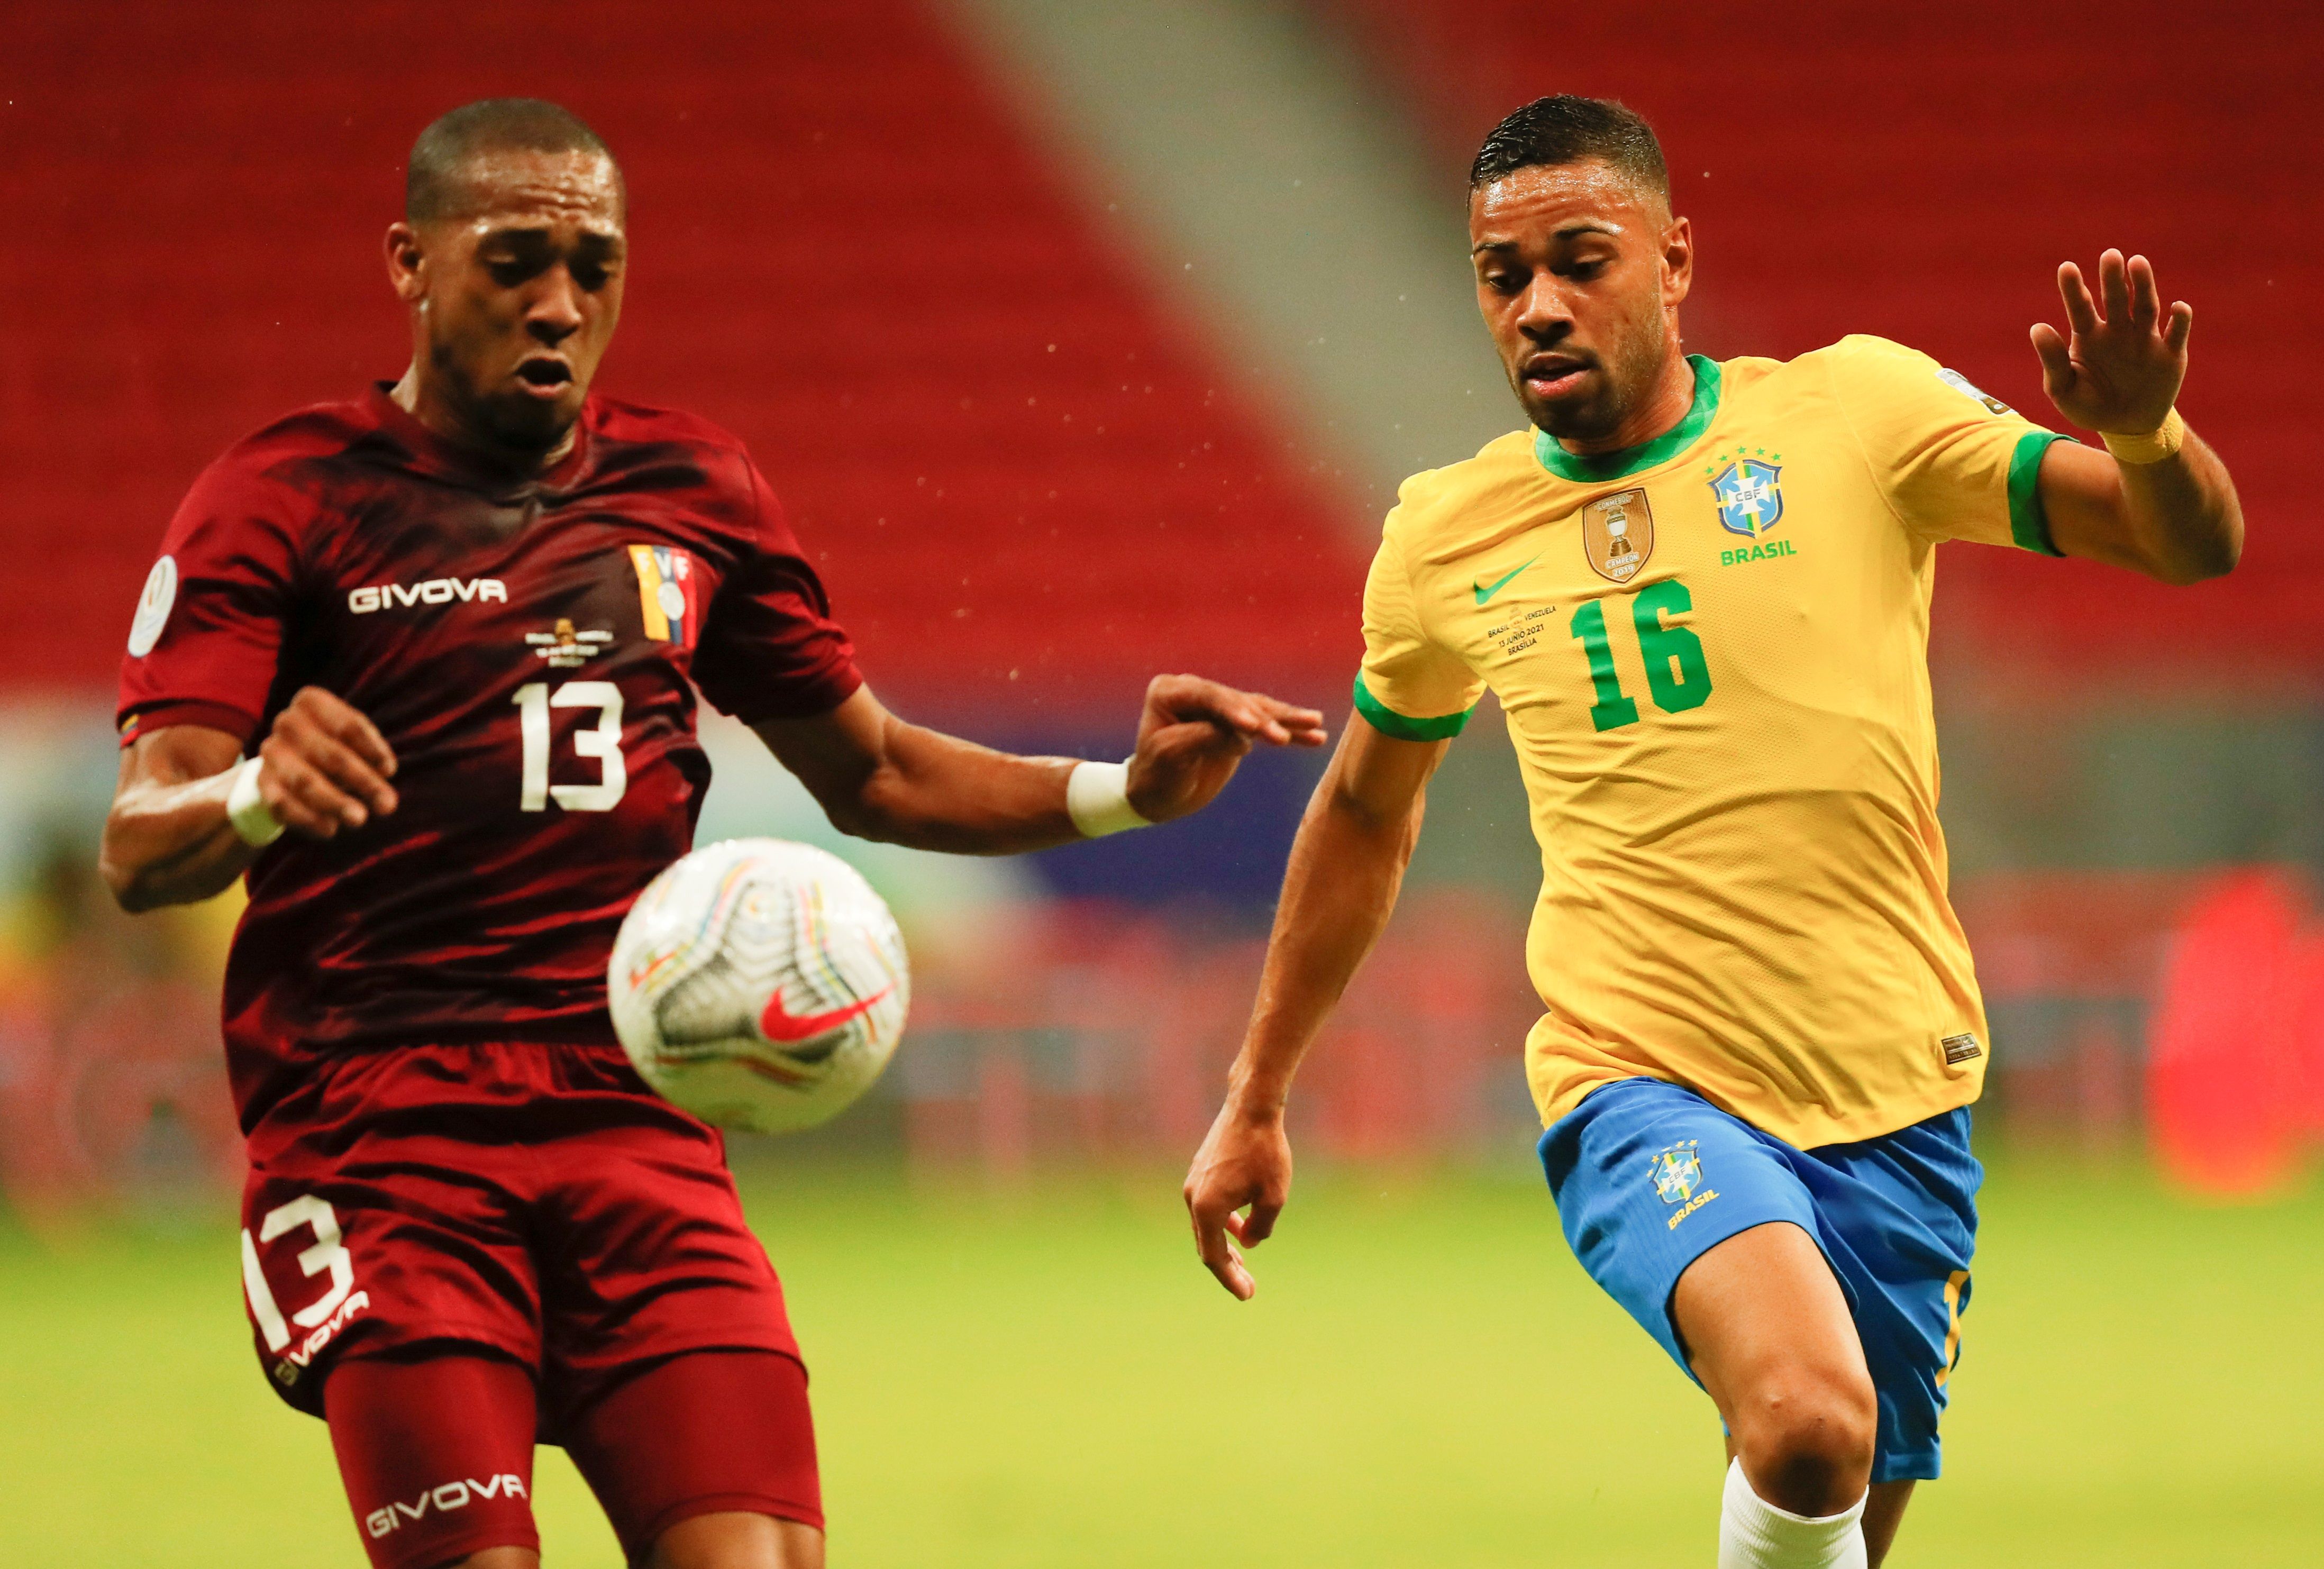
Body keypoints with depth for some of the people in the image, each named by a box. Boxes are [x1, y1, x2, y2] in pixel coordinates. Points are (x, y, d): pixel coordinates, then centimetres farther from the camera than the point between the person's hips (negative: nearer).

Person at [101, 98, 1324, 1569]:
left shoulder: (692, 490, 16)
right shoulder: (286, 500, 1)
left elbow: (872, 774, 26)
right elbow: (140, 855, -7)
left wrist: (1121, 791, 10)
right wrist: (252, 797, -30)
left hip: (640, 1130, 4)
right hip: (374, 1152, -4)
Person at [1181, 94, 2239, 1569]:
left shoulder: (1855, 413, -1)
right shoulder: (1445, 536, 5)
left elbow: (2196, 547, -5)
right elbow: (1367, 813, 22)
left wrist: (2143, 434, -28)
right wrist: (1255, 1102, 25)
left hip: (1894, 1106, 1)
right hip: (1643, 1093, -1)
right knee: (1808, 1423, -31)